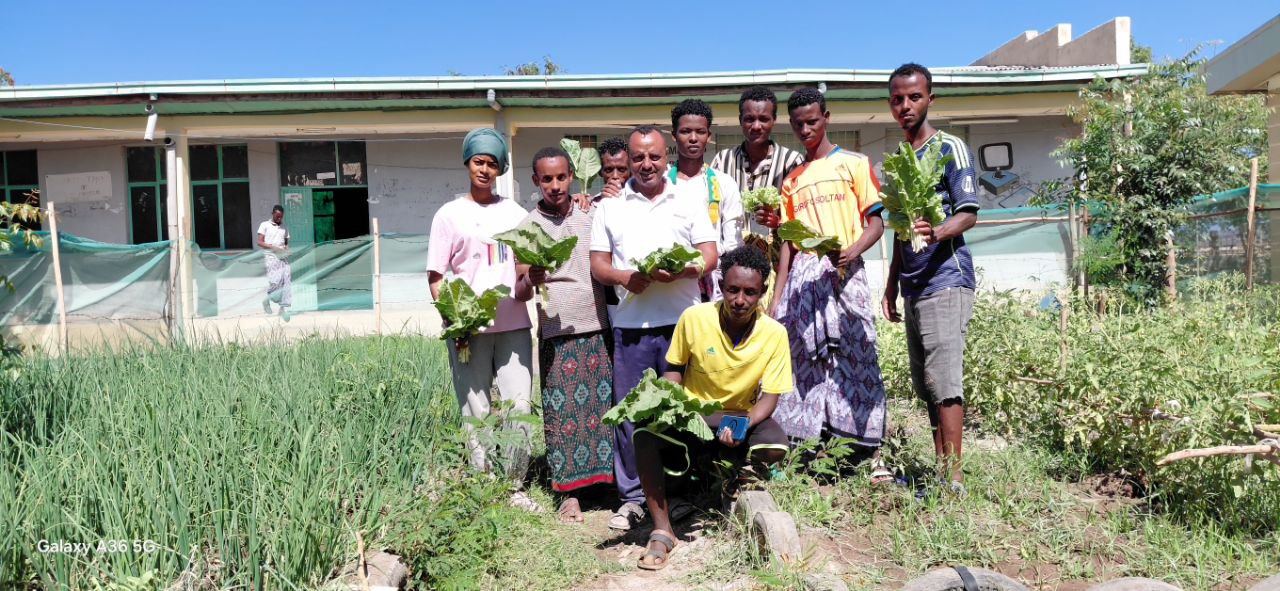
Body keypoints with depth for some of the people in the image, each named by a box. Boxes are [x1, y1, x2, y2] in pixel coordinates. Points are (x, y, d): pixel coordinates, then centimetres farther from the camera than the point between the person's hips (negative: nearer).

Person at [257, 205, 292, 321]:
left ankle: (283, 308, -4)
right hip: (271, 256, -4)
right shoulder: (265, 225, 6)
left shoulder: (284, 228, 18)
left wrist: (286, 248, 0)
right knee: (275, 280, -16)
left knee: (287, 279, -8)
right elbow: (259, 242, 0)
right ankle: (267, 300, 12)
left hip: (283, 256, 4)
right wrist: (272, 247, -15)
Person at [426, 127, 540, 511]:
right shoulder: (450, 214, 7)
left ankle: (514, 487, 12)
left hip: (513, 324, 2)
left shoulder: (515, 213, 15)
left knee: (518, 410, 0)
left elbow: (527, 271, 15)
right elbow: (435, 277, 4)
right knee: (476, 413, 1)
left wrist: (527, 285, -8)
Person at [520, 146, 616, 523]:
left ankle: (614, 477, 14)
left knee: (606, 404, 3)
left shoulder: (592, 215, 9)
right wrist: (531, 279, -23)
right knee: (562, 411, 0)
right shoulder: (528, 226, 4)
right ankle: (570, 492, 9)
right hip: (557, 331, -1)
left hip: (599, 326, 2)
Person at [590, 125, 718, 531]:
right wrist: (623, 277, -13)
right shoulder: (609, 207, 12)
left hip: (683, 322, 0)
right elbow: (598, 264, 8)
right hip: (630, 325, 1)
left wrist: (681, 269, -15)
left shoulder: (689, 203, 11)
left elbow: (710, 254, 5)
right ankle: (632, 497, 13)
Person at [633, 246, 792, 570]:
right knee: (645, 434, -28)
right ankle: (662, 531, -16)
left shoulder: (774, 334, -14)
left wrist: (743, 426, -30)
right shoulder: (694, 318, -13)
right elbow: (674, 367, 3)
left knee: (775, 446, -31)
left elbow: (769, 397, -11)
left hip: (742, 416, 0)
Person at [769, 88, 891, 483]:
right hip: (802, 277, 4)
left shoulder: (853, 163, 7)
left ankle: (871, 453, -4)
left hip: (843, 271, -4)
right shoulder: (791, 181, 19)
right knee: (806, 361, -1)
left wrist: (851, 251, -20)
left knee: (856, 357, -7)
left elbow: (876, 223, 1)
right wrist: (777, 298, 7)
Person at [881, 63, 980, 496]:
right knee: (925, 386, 8)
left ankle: (953, 478, -10)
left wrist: (937, 233, -31)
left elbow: (969, 214, -10)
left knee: (943, 382, -12)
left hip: (945, 280, -8)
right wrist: (891, 285, 19)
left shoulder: (949, 148, -2)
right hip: (913, 287, 8)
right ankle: (939, 470, 13)